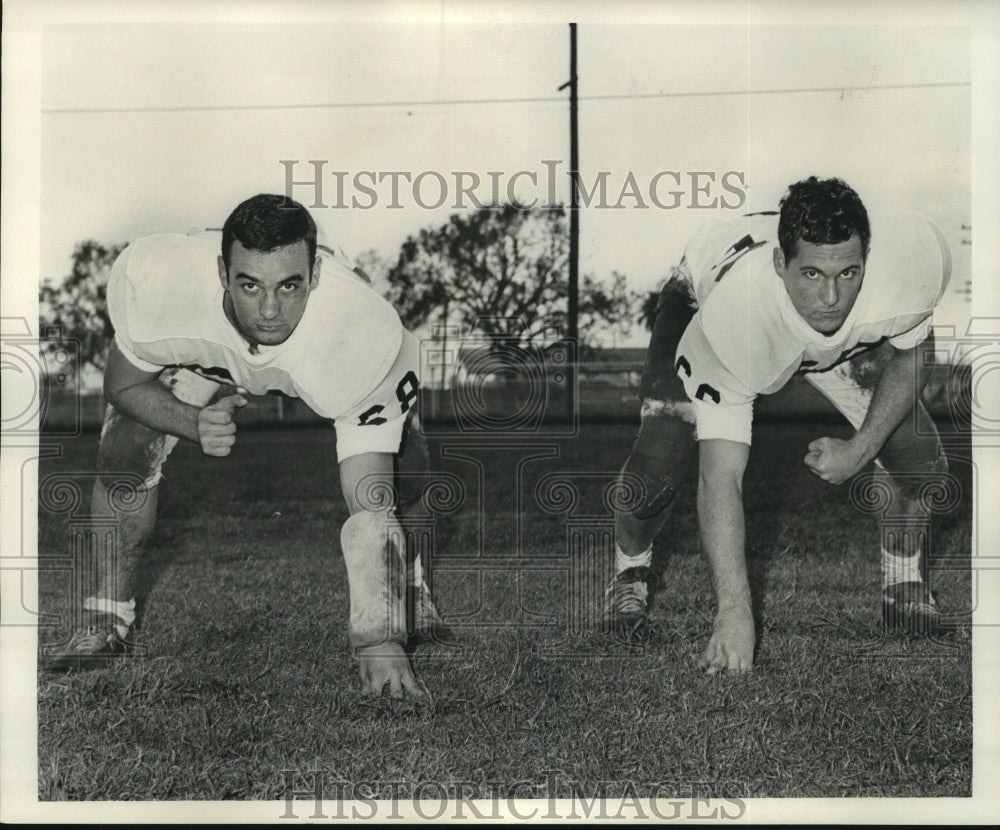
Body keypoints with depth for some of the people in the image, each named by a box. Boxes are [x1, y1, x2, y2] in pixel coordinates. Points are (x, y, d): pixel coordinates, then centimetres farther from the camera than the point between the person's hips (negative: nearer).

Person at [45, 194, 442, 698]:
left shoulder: (365, 334, -45)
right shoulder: (159, 282, -41)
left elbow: (370, 508, -43)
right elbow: (123, 384, -19)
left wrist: (379, 643, -50)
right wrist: (192, 422, -40)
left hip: (329, 366, 0)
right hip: (200, 347, 1)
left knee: (401, 465, -19)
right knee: (126, 447, -20)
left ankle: (409, 592, 13)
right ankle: (107, 623, 0)